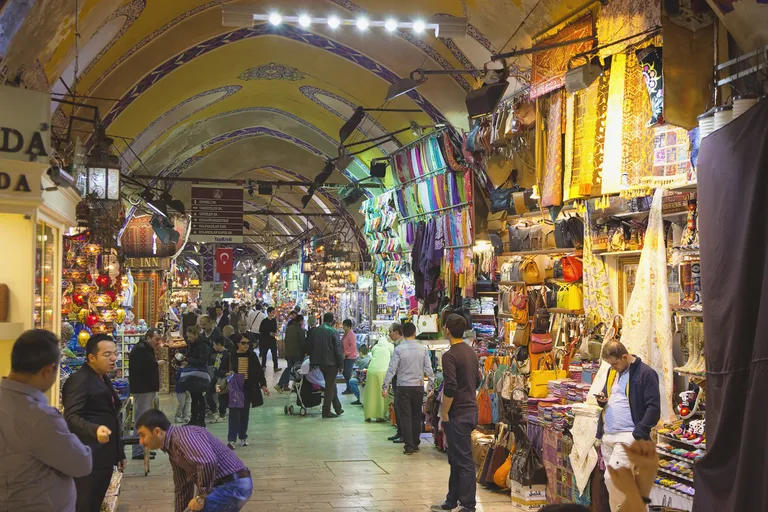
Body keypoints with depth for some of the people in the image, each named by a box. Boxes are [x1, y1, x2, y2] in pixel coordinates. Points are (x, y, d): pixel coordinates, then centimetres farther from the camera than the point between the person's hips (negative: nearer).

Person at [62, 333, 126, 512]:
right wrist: (95, 430, -41)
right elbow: (71, 417, -23)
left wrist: (119, 453, 23)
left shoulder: (104, 379, 17)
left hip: (104, 458, 9)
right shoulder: (79, 380, -13)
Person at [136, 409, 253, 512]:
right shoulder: (173, 451, 16)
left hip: (231, 486, -11)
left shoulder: (183, 435, -16)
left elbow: (208, 462, -32)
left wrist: (200, 497, -20)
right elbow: (182, 489, 25)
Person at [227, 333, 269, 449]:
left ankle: (243, 437, 23)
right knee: (234, 413, -8)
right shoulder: (232, 356, -3)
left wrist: (263, 385, -1)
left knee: (245, 413, 11)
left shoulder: (252, 356, 4)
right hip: (235, 387, -3)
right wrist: (228, 373, -18)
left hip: (249, 387, 3)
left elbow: (259, 371, 6)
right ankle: (231, 439, -8)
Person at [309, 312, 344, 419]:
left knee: (331, 385, 18)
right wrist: (340, 364, -5)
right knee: (330, 386, 1)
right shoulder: (333, 332, -13)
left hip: (320, 363, 6)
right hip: (331, 363, -6)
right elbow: (338, 350, -13)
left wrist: (313, 361, 15)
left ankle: (338, 409, 25)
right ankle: (326, 411, 1)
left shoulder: (314, 331, 3)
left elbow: (310, 346, 8)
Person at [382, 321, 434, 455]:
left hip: (403, 386, -3)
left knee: (405, 416, 2)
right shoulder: (423, 349, -1)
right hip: (419, 386, 3)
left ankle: (409, 445, -2)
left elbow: (392, 369, -10)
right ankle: (415, 444, 20)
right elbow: (428, 369, 1)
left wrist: (385, 386, -4)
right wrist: (431, 385, 10)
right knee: (416, 416, 14)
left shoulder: (399, 349, -9)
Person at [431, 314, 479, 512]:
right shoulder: (471, 351, 10)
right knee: (456, 458, 17)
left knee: (463, 460, -3)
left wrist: (444, 414, -14)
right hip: (471, 410, 9)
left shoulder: (450, 355, -18)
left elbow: (450, 389, -23)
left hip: (458, 414, -9)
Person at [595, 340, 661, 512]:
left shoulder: (646, 373, -10)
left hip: (628, 435, -8)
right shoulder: (613, 372, 14)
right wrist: (602, 400, 2)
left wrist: (639, 434, -17)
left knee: (612, 476, -18)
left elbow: (654, 408, -12)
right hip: (608, 435, 8)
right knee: (612, 479, 10)